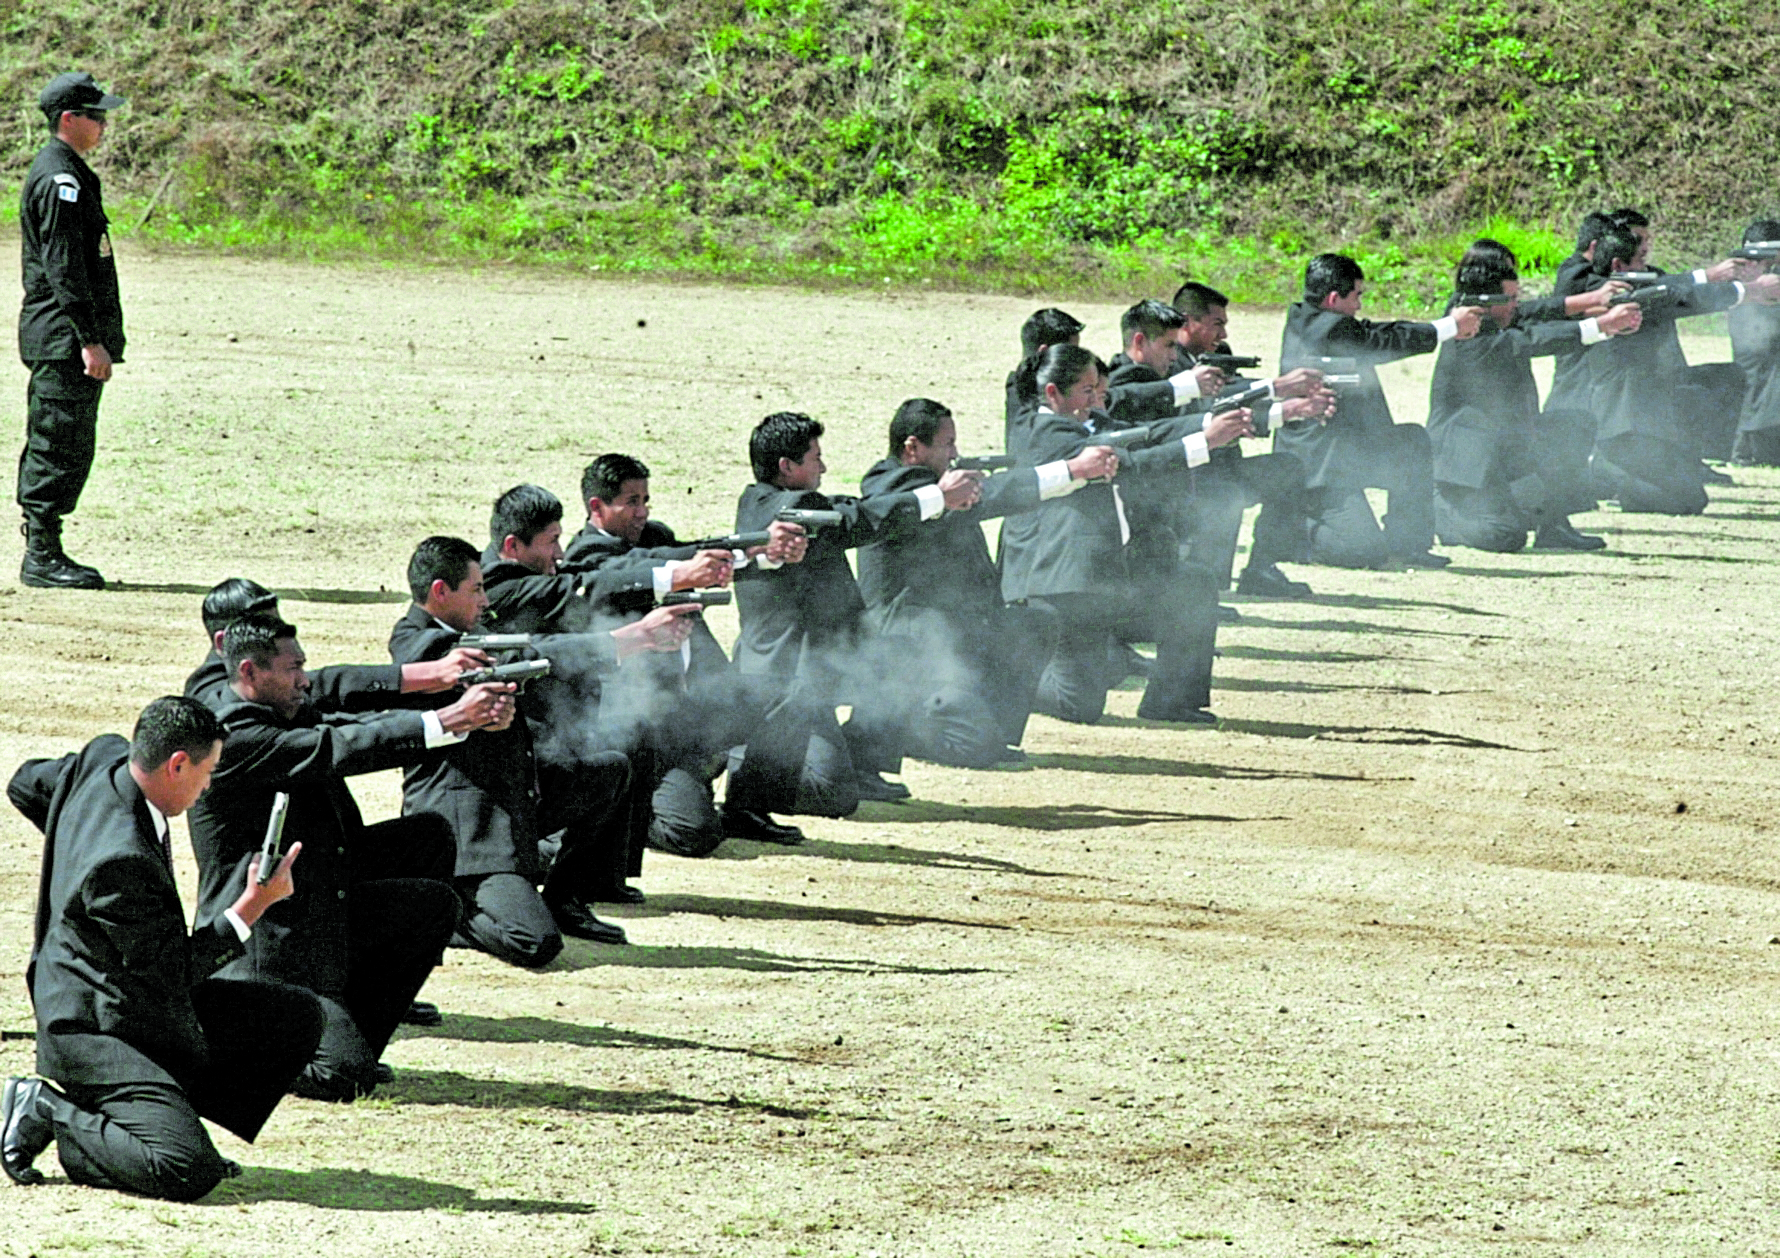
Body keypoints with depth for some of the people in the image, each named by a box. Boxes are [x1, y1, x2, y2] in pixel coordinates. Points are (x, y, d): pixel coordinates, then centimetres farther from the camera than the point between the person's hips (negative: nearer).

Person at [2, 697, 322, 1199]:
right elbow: (174, 974, -23)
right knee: (188, 1172, -27)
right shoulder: (122, 861, -32)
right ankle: (48, 1115, -5)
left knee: (300, 1017, 6)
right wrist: (253, 905, -20)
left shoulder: (103, 759, -5)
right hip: (95, 1029, -11)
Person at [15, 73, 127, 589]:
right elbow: (63, 270, -21)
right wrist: (90, 340, -22)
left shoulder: (67, 173, 18)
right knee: (62, 448, -8)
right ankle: (42, 556, -6)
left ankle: (42, 551, 17)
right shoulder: (59, 179, -15)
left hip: (63, 342, 11)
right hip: (63, 336, -11)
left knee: (55, 447, 13)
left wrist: (95, 337, 22)